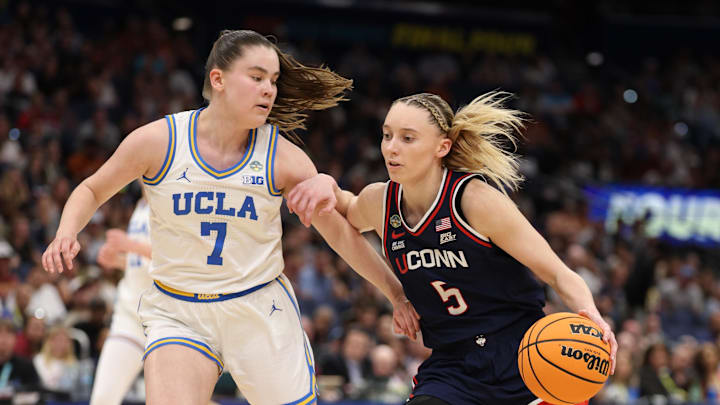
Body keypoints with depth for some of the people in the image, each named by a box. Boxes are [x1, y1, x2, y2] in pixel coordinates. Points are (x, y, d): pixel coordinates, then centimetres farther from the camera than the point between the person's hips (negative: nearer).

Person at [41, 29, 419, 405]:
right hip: (178, 313, -1)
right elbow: (92, 191, 7)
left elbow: (342, 234, 3)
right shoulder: (158, 141, -9)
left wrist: (397, 294, 5)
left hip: (261, 311, 1)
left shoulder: (283, 158, -7)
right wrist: (66, 235, -13)